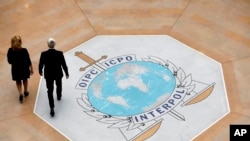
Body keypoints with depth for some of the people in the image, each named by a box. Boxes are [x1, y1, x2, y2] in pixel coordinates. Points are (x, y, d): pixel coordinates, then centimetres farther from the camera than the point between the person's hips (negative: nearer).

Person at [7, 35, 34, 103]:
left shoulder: (10, 50, -18)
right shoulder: (24, 50, -23)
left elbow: (9, 61, -8)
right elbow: (28, 61, -14)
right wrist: (31, 68, 0)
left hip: (15, 69, 1)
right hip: (24, 68, 0)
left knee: (18, 81, 21)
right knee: (25, 80, 26)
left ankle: (20, 94, 5)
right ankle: (25, 92, 43)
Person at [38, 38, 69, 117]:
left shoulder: (43, 54, -20)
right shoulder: (59, 53, -21)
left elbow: (41, 65, -7)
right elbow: (64, 65, -11)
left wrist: (40, 71, 15)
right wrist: (67, 73, 5)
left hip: (48, 75, -1)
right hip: (58, 74, 1)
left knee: (50, 91, 7)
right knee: (59, 85, 30)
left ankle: (52, 109, -2)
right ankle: (59, 96, 58)